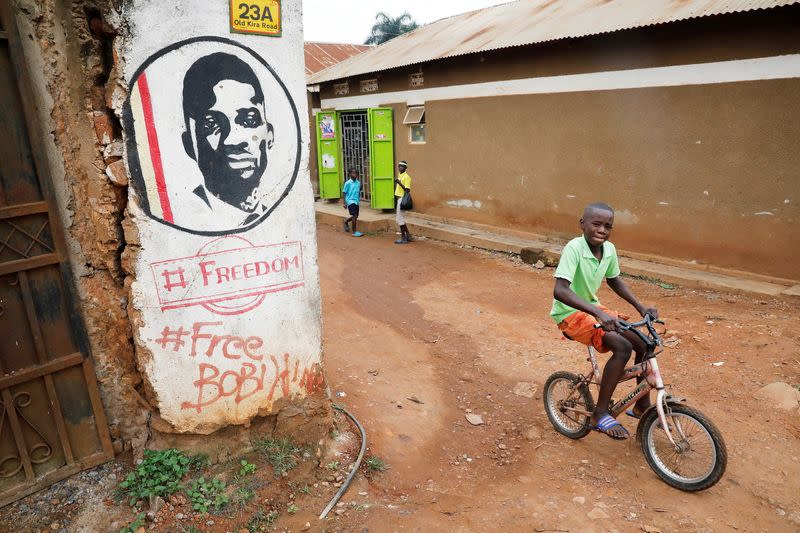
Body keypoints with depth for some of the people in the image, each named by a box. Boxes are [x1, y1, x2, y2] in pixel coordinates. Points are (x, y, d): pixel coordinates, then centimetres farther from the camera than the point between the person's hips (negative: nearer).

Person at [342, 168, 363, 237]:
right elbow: (344, 193, -5)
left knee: (356, 216, 13)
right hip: (350, 201, -6)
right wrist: (345, 203, -10)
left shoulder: (358, 183, 8)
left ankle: (346, 221, 43)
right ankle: (354, 232, -8)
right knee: (354, 216, -14)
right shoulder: (348, 183, -7)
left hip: (356, 201, 7)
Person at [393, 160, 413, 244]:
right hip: (398, 198, 10)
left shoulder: (406, 177, -13)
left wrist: (399, 183, -24)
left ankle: (403, 238, 3)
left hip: (402, 199, -10)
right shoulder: (399, 176, 15)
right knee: (399, 218, 14)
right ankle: (408, 235, 22)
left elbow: (407, 190, -19)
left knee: (400, 219, -6)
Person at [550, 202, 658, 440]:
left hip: (593, 308, 8)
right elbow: (560, 290, -36)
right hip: (570, 314, -8)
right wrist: (599, 313, -44)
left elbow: (614, 280, 15)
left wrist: (641, 307, 7)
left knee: (645, 344, 2)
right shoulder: (574, 248, -25)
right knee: (622, 347, -25)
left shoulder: (609, 249, -3)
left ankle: (642, 405, 24)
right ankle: (600, 415, -10)